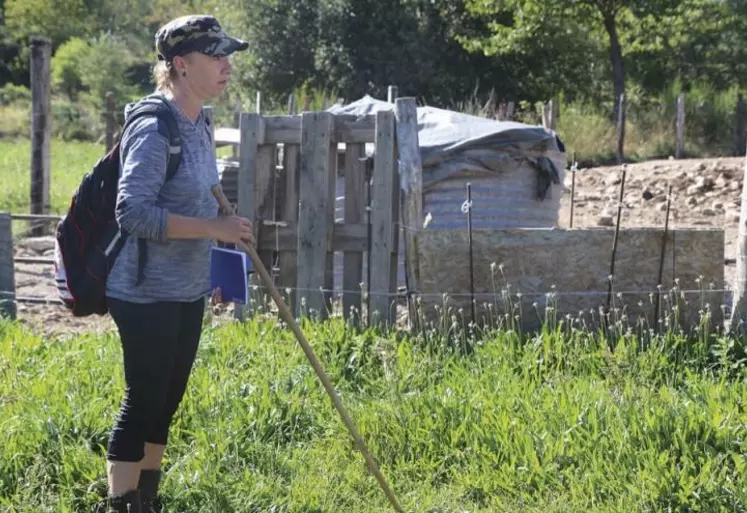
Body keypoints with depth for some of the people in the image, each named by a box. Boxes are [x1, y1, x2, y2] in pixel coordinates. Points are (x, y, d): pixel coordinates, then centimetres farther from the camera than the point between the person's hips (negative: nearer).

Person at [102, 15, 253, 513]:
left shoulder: (199, 124, 9)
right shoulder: (154, 129, -19)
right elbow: (133, 212, -26)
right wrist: (213, 228, -25)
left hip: (187, 292, 9)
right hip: (147, 295, -9)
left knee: (166, 402, 15)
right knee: (143, 403, -4)